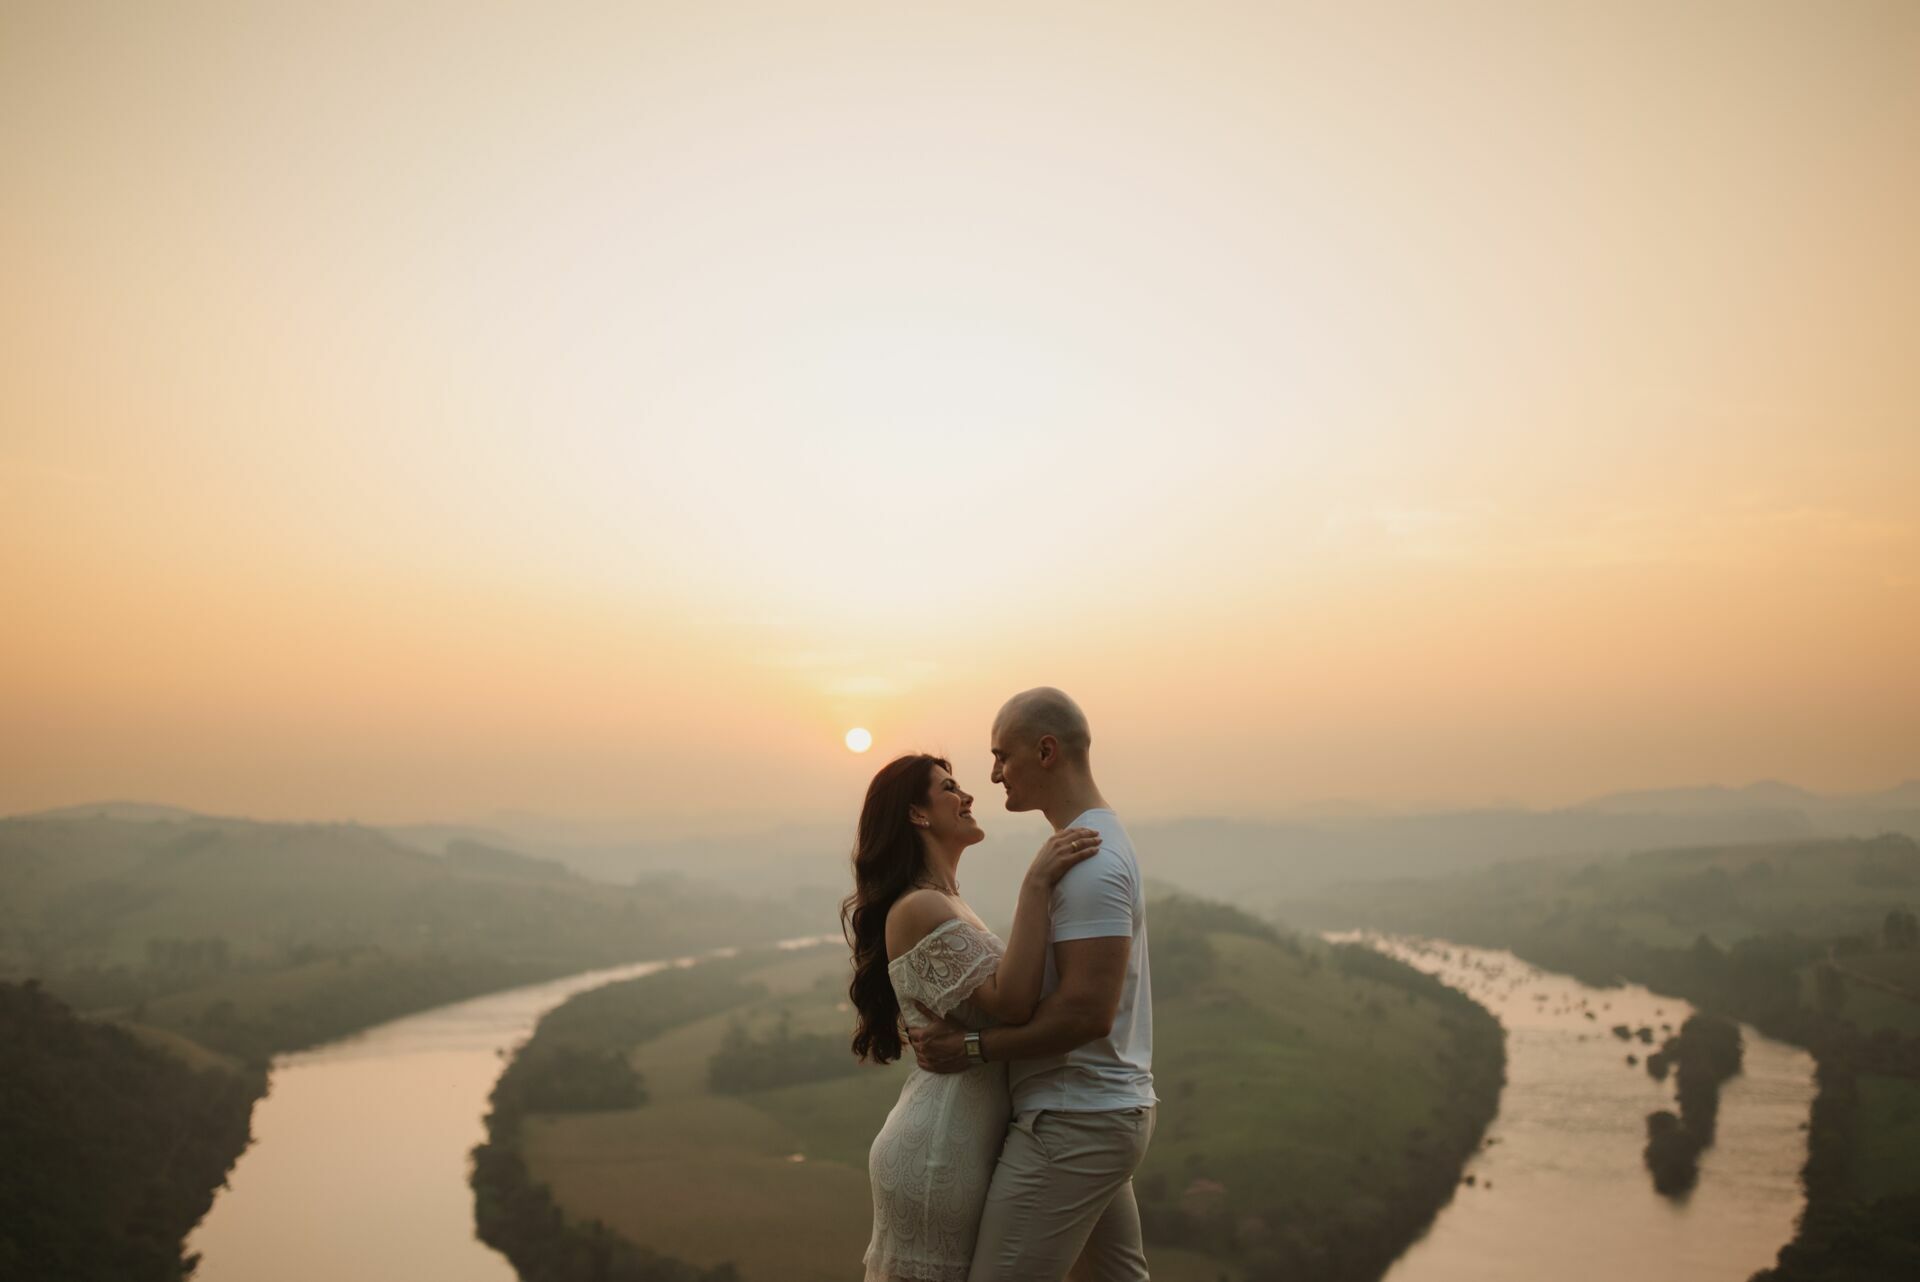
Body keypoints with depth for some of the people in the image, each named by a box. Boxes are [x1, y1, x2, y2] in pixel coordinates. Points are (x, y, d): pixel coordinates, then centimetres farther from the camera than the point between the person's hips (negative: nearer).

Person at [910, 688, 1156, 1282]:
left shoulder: (1089, 860, -19)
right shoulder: (1100, 841, 15)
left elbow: (1087, 1011, -26)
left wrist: (973, 1048, -18)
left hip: (1072, 1122, -11)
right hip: (1108, 1107, 11)